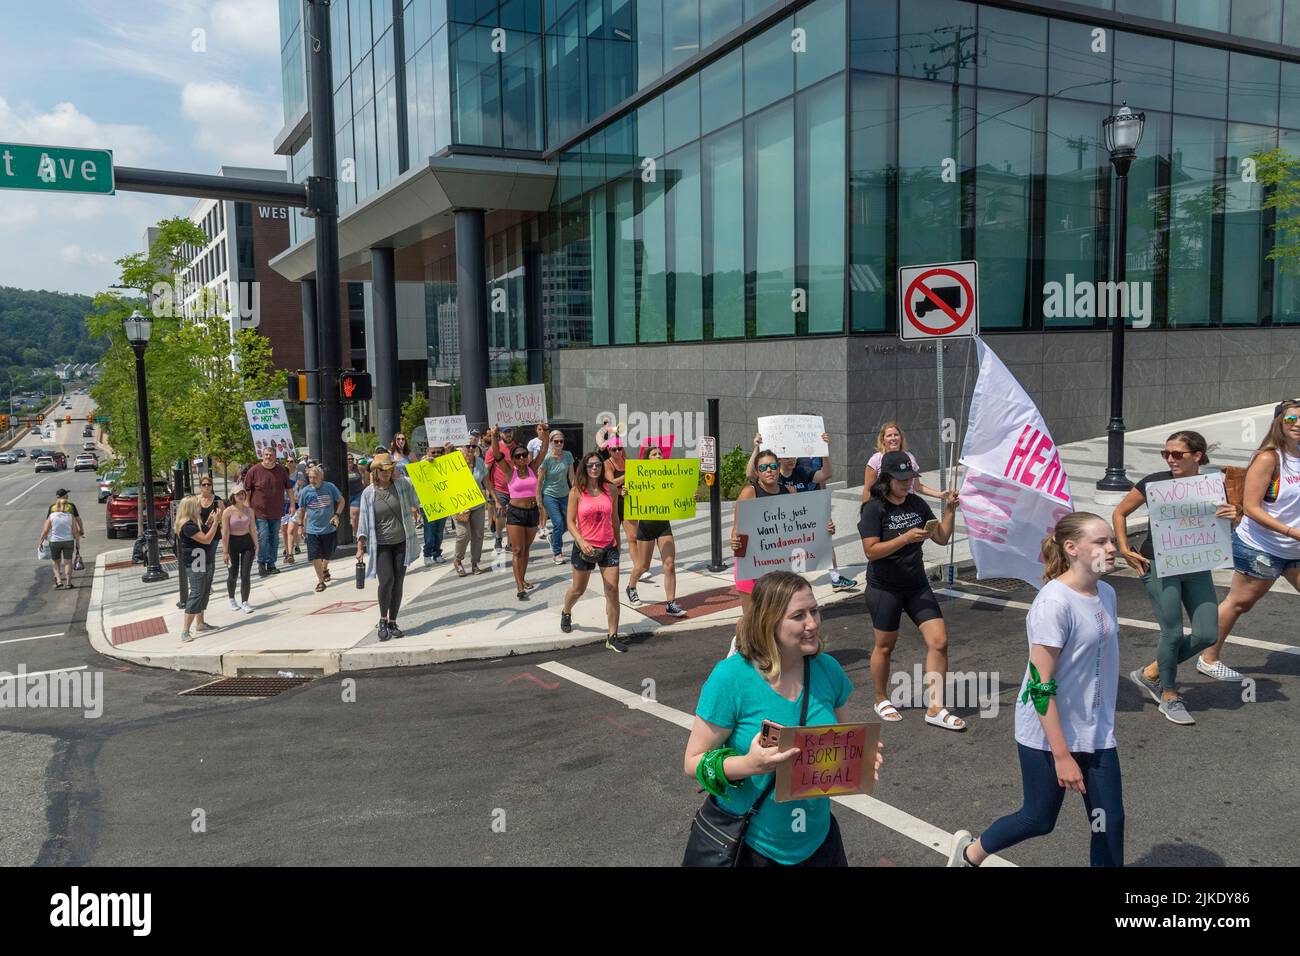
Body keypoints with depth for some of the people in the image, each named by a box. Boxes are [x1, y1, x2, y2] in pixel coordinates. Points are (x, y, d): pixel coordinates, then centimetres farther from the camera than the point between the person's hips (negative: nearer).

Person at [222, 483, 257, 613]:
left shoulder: (249, 511, 2)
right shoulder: (227, 512, -10)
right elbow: (225, 533, -10)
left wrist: (256, 545, 8)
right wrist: (225, 551, -12)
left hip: (247, 542, 2)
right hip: (233, 543, -2)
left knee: (245, 575, -1)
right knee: (233, 575, 9)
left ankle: (245, 602, 4)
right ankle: (232, 599, 31)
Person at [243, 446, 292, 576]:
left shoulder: (282, 470, 4)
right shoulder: (254, 470, -5)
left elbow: (288, 488, 14)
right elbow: (246, 490, 1)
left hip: (277, 511, 3)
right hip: (260, 511, -3)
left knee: (274, 538, 8)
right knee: (263, 536, -8)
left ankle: (271, 564, 18)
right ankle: (261, 563, 6)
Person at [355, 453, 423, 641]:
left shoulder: (402, 484, 0)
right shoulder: (368, 493, -1)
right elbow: (364, 521, 2)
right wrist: (360, 546, -1)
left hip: (402, 542, 2)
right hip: (381, 546, -2)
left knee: (397, 583, 4)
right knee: (386, 580, -17)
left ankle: (393, 623, 17)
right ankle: (383, 620, 4)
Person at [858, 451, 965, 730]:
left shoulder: (917, 504, 3)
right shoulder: (874, 509, -13)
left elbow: (942, 538, 8)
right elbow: (871, 550, -22)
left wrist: (950, 511, -5)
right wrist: (906, 537, -28)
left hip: (917, 586, 5)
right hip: (884, 589, -5)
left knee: (939, 641, -5)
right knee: (885, 645, 10)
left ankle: (935, 708, 4)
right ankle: (881, 700, 32)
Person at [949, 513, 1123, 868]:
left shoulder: (1106, 593, 1)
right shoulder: (1054, 603, -24)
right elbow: (1041, 686, -23)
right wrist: (1062, 756, -22)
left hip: (1096, 732, 7)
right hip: (1048, 734, -7)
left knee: (1110, 821, 7)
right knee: (1039, 819, 9)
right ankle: (970, 852, 35)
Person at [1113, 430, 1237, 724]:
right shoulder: (1155, 482, -10)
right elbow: (1120, 513, 1)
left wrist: (1231, 517, -15)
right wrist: (1125, 550, -6)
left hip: (1196, 566, 4)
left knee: (1207, 634, 0)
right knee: (1173, 633, -3)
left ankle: (1150, 673, 21)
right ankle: (1169, 697, 18)